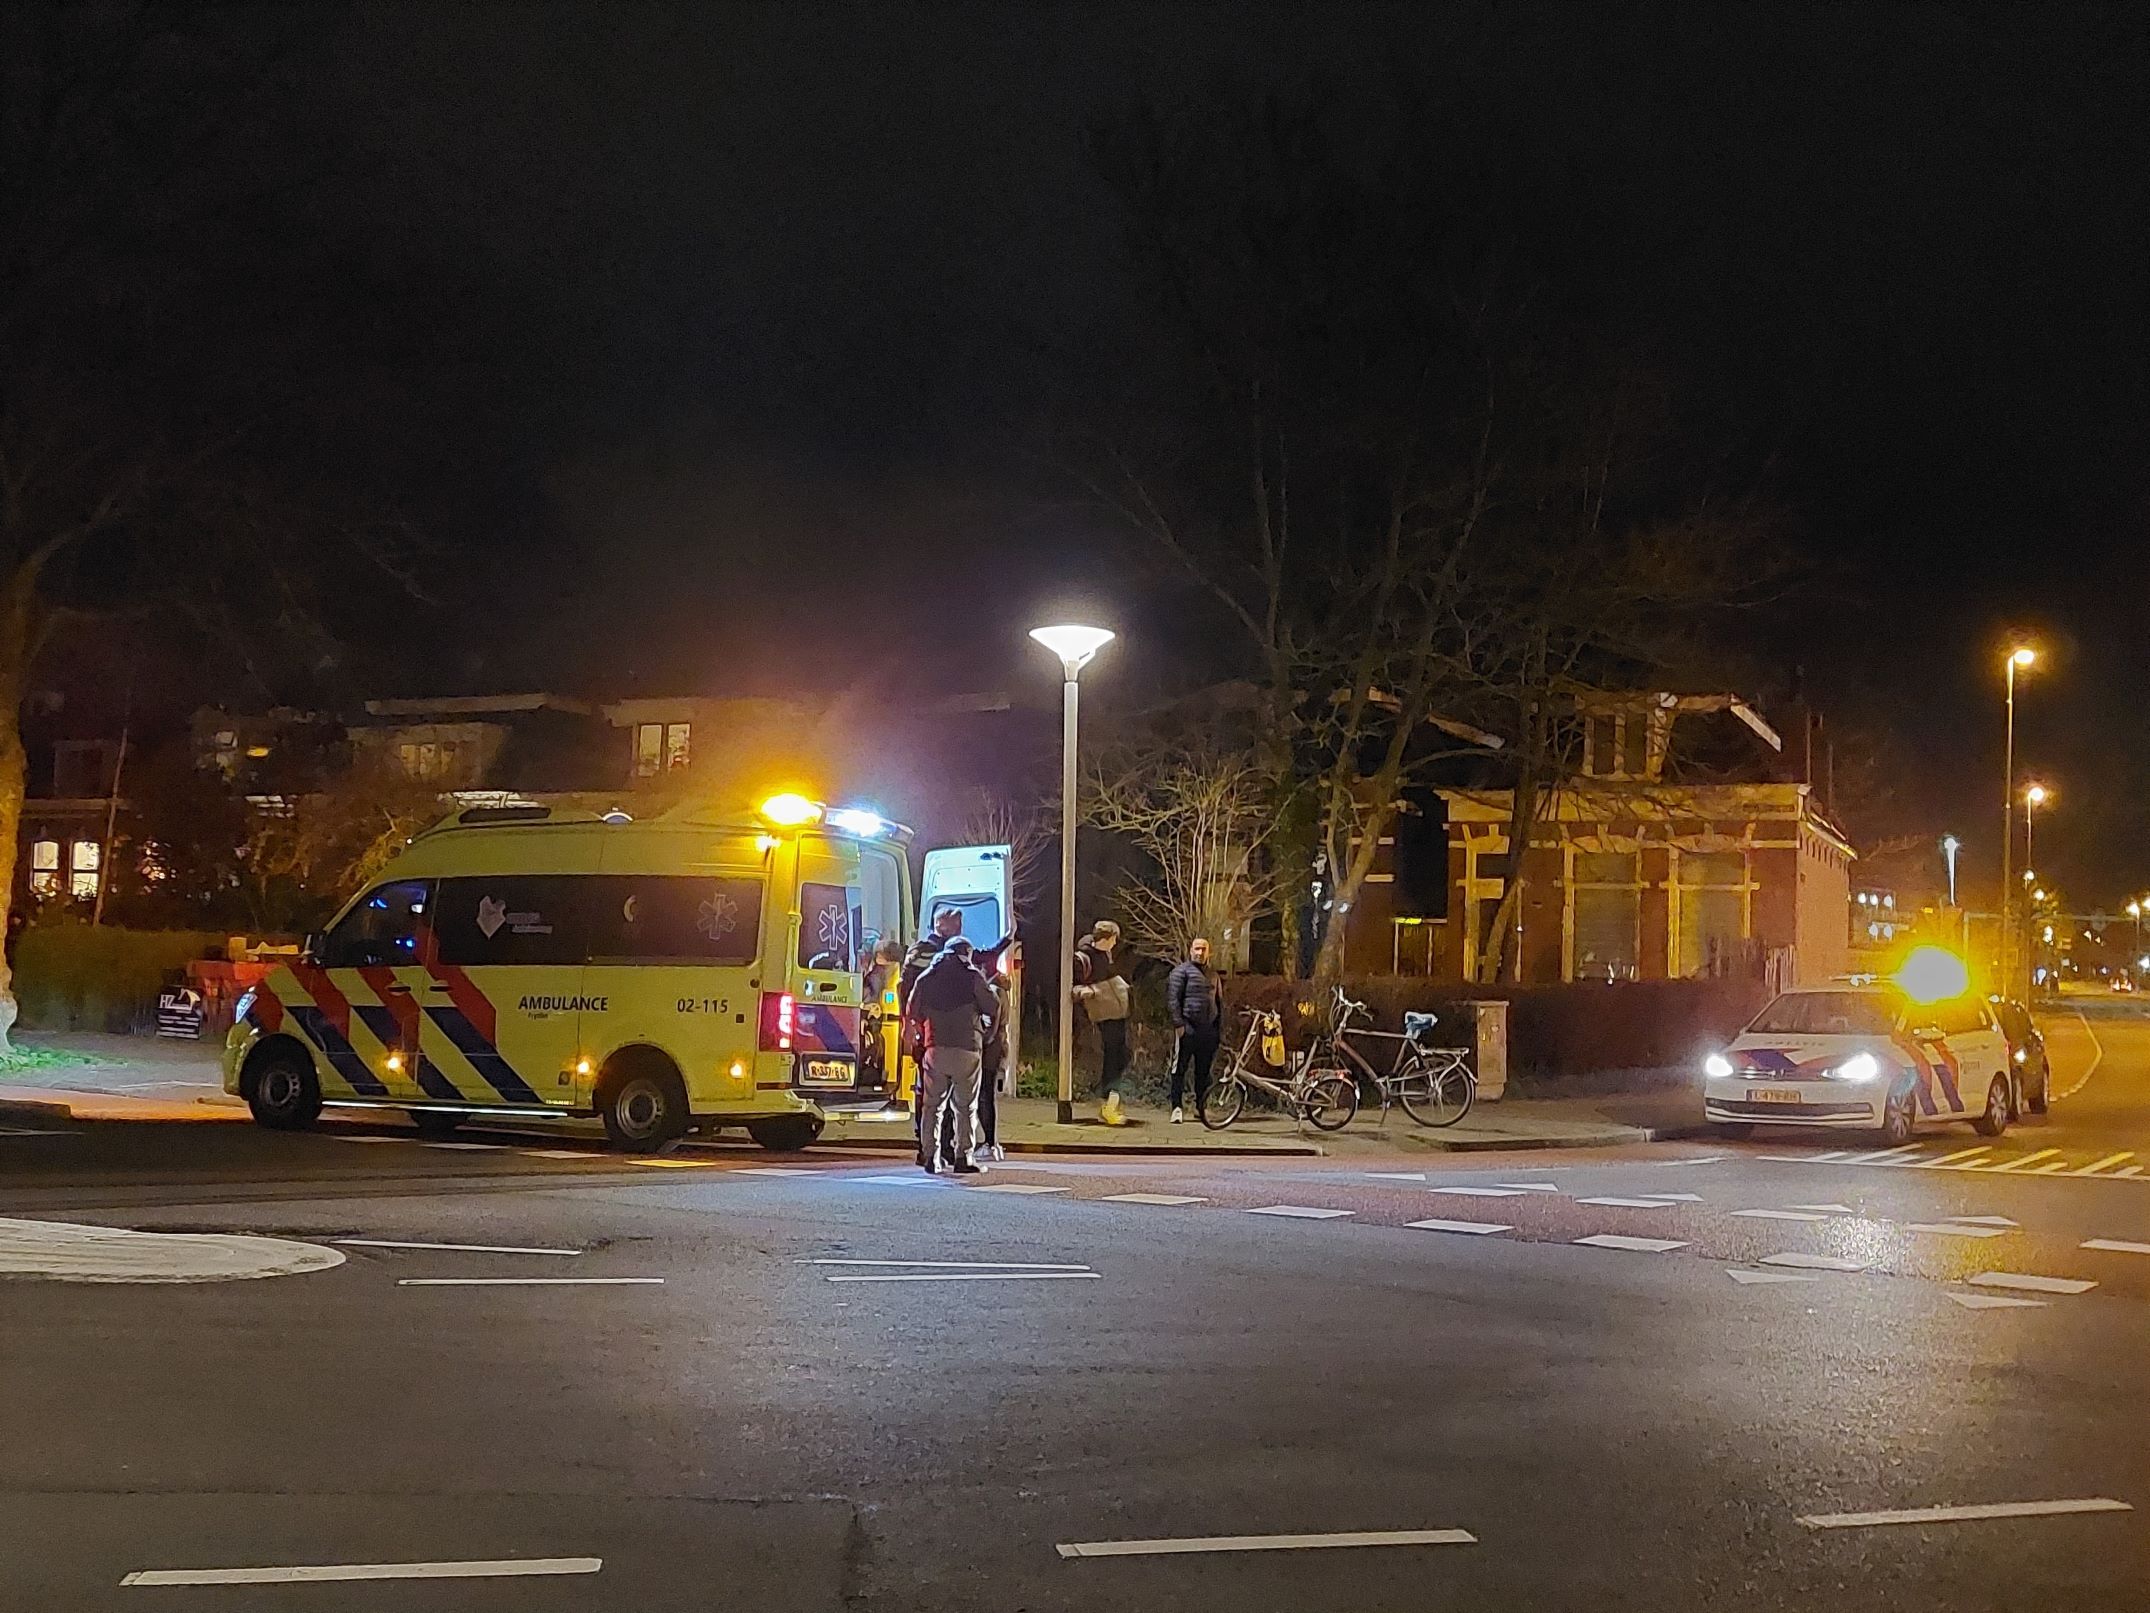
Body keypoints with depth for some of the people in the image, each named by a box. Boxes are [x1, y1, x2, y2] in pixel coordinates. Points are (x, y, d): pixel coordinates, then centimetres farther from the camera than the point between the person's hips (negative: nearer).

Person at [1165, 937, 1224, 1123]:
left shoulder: (1213, 975, 19)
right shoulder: (1181, 971, -1)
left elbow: (1219, 1002, 25)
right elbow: (1172, 999, -8)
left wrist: (1220, 1027, 17)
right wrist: (1178, 1024, -15)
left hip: (1209, 1029, 6)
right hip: (1188, 1029, -6)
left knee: (1204, 1071, 9)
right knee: (1180, 1069, -5)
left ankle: (1200, 1106, 16)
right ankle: (1176, 1107, -5)